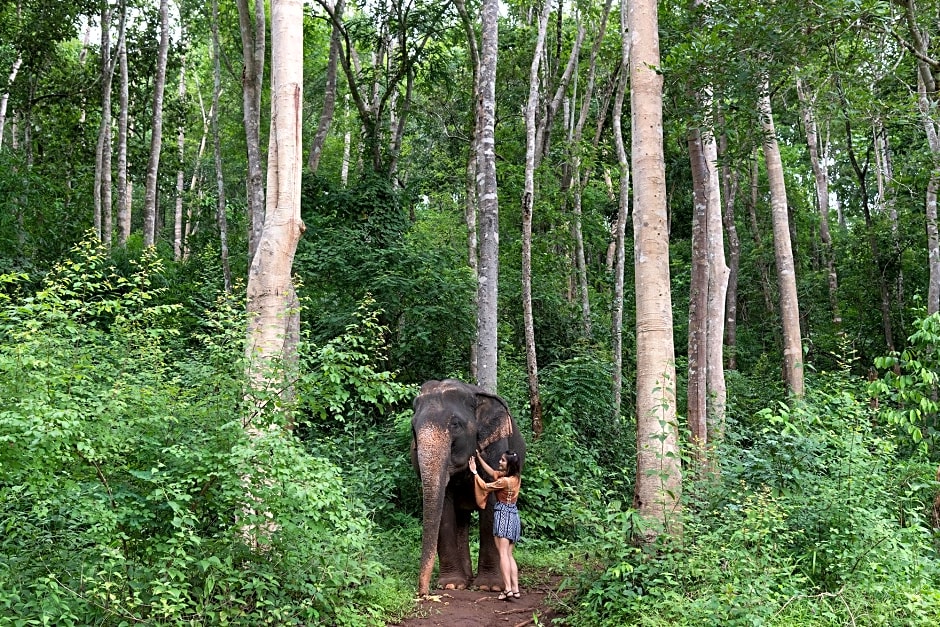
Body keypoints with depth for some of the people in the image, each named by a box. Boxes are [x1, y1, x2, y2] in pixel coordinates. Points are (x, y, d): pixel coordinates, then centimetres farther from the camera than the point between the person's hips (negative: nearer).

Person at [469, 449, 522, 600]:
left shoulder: (504, 481, -18)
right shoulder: (516, 477, 7)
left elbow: (485, 487, -5)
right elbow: (493, 473, 17)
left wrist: (474, 471, 3)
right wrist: (479, 458, 19)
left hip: (503, 514, -8)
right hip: (513, 515, 8)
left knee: (503, 553, -10)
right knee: (509, 554, 10)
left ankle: (507, 589, -16)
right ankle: (515, 588, 3)